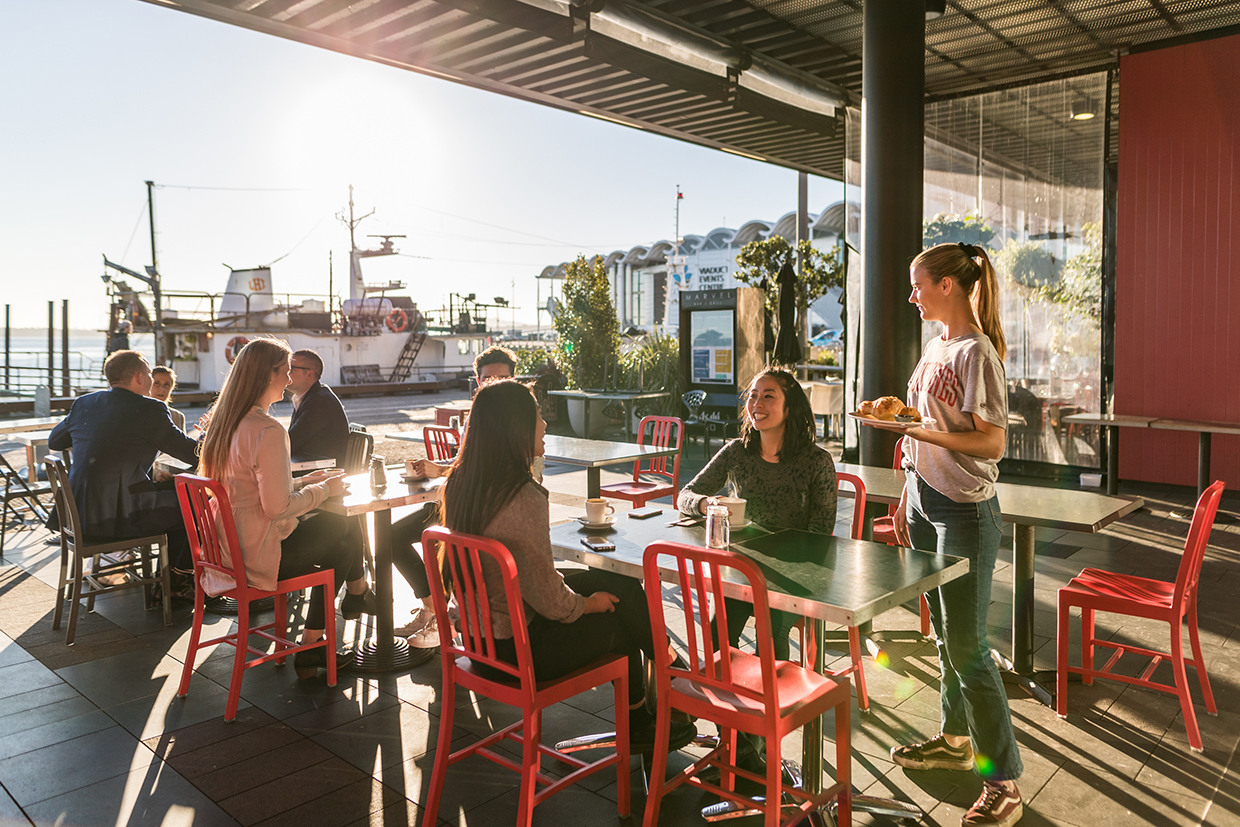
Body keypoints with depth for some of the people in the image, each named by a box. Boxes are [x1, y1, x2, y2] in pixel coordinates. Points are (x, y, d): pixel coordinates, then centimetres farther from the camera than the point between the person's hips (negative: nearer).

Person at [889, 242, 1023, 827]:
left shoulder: (976, 351, -15)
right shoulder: (936, 346, 11)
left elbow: (992, 443, -18)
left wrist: (924, 431, -28)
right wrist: (907, 499, 17)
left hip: (965, 512, -8)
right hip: (926, 500, 8)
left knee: (965, 644, -3)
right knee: (943, 633, 18)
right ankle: (955, 739, 34)